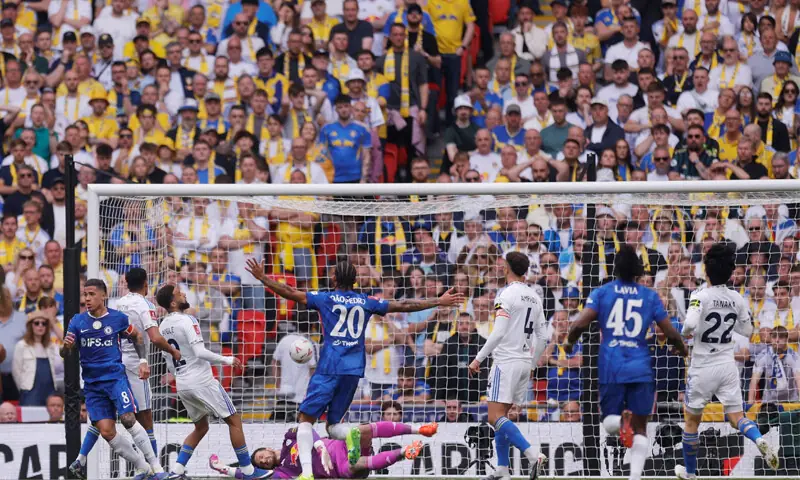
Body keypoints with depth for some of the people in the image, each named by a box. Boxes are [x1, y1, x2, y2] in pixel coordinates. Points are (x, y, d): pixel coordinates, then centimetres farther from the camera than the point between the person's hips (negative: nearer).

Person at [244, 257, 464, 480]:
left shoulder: (325, 299, 3)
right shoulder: (366, 302, 11)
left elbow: (290, 293, 0)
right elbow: (404, 305, 14)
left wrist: (262, 277, 8)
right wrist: (439, 302, 22)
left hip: (329, 368, -4)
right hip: (354, 370, 4)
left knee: (305, 419, -1)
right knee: (333, 425, 14)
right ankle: (350, 434, -24)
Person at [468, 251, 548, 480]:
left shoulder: (507, 294, -11)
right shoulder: (534, 297, 12)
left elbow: (498, 332, -19)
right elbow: (543, 337, 15)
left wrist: (479, 358, -14)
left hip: (506, 362, -8)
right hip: (524, 363, 8)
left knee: (496, 417, -11)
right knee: (500, 416, 14)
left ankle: (533, 454, -26)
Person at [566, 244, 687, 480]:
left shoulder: (601, 293, 3)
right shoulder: (650, 296, 4)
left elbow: (580, 324, -9)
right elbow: (670, 333, 3)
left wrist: (570, 342, 12)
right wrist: (681, 348, 25)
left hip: (611, 367, 0)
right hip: (640, 367, 0)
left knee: (609, 421, 13)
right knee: (640, 428, 6)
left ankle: (621, 420, -24)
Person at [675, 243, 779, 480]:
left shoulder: (701, 296, -16)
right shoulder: (737, 299, -1)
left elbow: (691, 325, -31)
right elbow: (747, 330, 11)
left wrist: (685, 333, -9)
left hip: (703, 367, -4)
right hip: (728, 366, 4)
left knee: (691, 419, 13)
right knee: (737, 417, 6)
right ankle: (760, 440, -26)